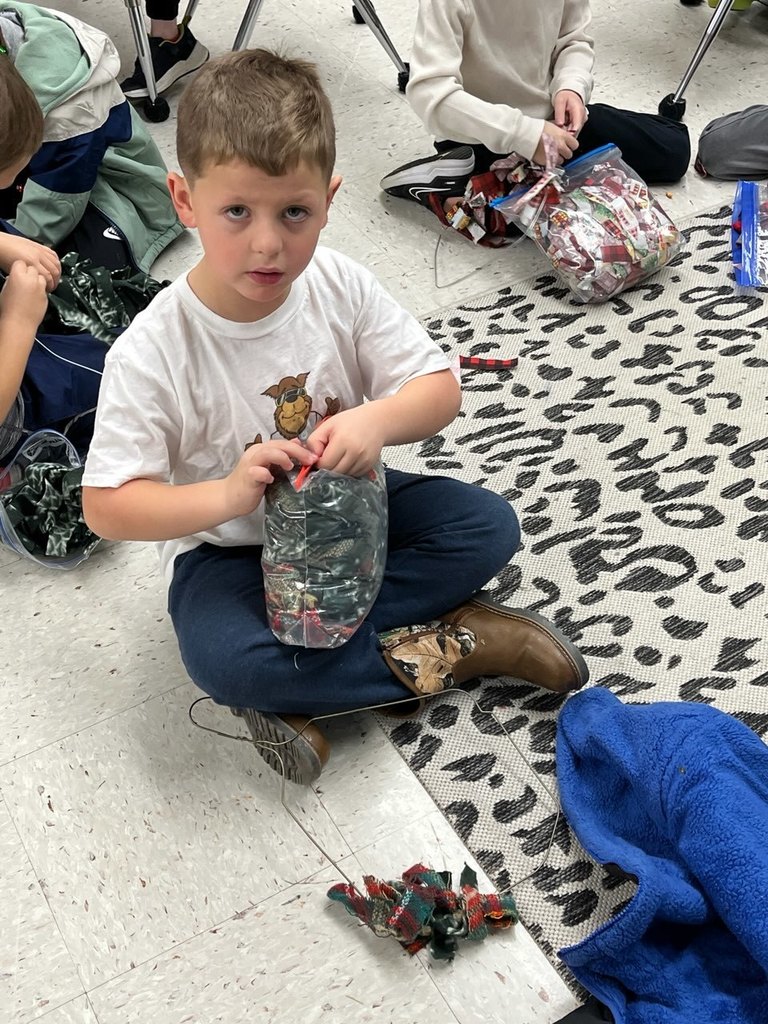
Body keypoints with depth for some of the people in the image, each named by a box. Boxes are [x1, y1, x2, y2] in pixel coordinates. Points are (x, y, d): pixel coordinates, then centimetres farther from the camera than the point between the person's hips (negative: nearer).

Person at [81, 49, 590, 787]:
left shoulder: (341, 289, -14)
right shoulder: (152, 352, -24)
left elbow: (439, 388, -10)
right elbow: (106, 505, -22)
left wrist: (378, 420, -33)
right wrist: (225, 495, -39)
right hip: (230, 544, -4)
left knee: (490, 525, -13)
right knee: (221, 658, -32)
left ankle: (300, 693, -18)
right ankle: (443, 648, -15)